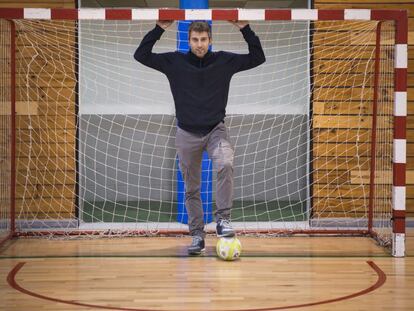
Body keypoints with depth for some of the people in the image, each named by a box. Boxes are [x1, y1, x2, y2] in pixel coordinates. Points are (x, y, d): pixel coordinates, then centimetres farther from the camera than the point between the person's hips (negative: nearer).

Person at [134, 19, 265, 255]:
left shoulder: (224, 61, -2)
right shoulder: (175, 62, -3)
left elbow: (258, 58, -1)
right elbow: (141, 55, -5)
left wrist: (245, 29, -11)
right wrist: (160, 28, -13)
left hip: (216, 130, -1)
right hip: (188, 134, 1)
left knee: (226, 165, -30)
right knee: (192, 189, 6)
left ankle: (223, 219, -19)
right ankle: (197, 236, 17)